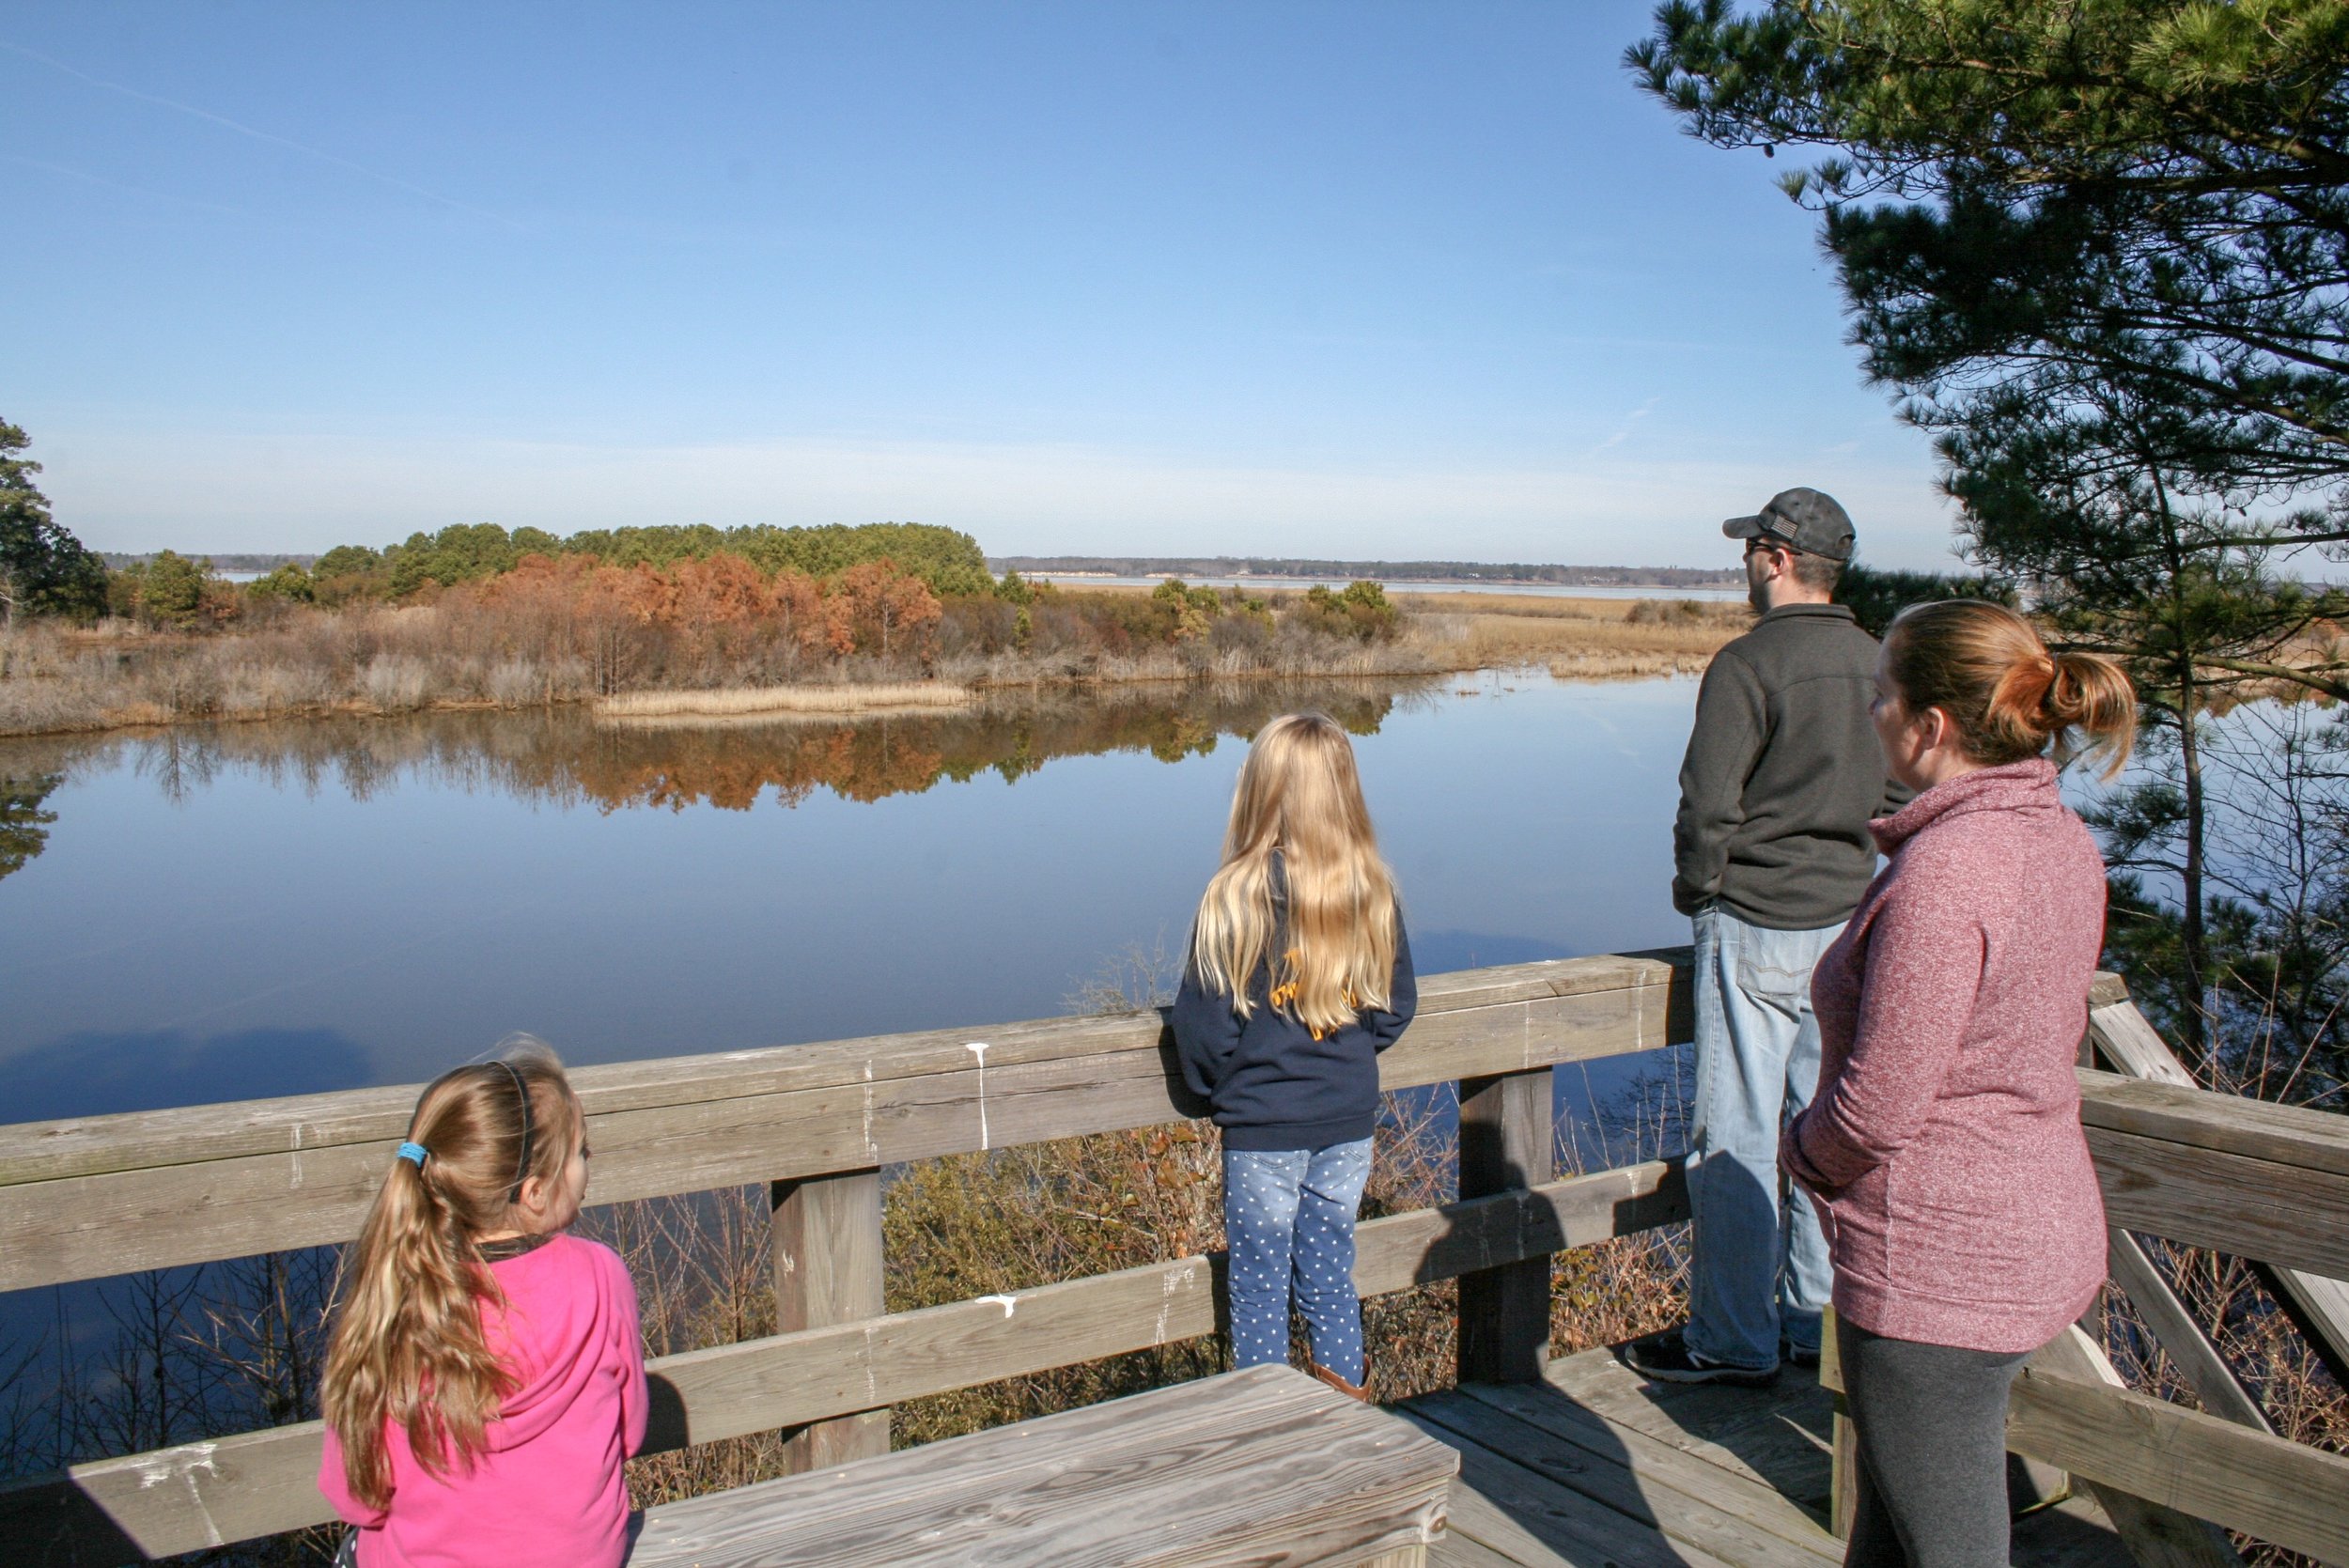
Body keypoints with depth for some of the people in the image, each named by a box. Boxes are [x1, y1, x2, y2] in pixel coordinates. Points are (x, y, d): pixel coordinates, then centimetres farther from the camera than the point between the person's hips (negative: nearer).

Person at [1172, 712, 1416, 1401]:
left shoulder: (1237, 896, -17)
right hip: (1349, 1121, 4)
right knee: (1331, 1273, 17)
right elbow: (1397, 1007, 4)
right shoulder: (1373, 892, -5)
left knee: (1260, 1284, 10)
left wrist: (1214, 1085, 8)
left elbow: (1204, 1023, -11)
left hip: (1263, 1128, -4)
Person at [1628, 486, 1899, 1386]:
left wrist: (1693, 891, 0)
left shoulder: (1751, 662, -15)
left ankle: (1733, 1342, 8)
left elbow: (1708, 805, -16)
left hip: (1755, 928, -7)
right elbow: (1895, 798, 13)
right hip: (1846, 923, 8)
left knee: (1735, 1141, 0)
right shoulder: (1877, 666, 7)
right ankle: (1817, 1322, 25)